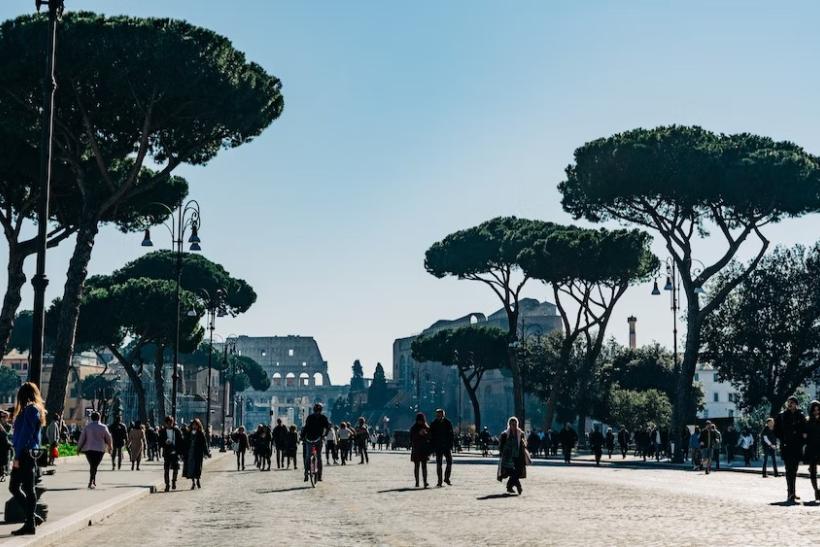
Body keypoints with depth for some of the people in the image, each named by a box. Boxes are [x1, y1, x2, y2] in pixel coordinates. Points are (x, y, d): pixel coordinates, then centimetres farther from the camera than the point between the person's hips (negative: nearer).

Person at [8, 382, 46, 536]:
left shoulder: (30, 409, -12)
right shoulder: (34, 409, 17)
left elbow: (25, 434, -17)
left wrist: (17, 457, -17)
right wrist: (17, 456, 16)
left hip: (25, 454, -9)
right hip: (27, 454, 9)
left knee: (28, 489, -4)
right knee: (14, 487, 13)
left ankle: (30, 524, 0)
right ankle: (32, 517, 18)